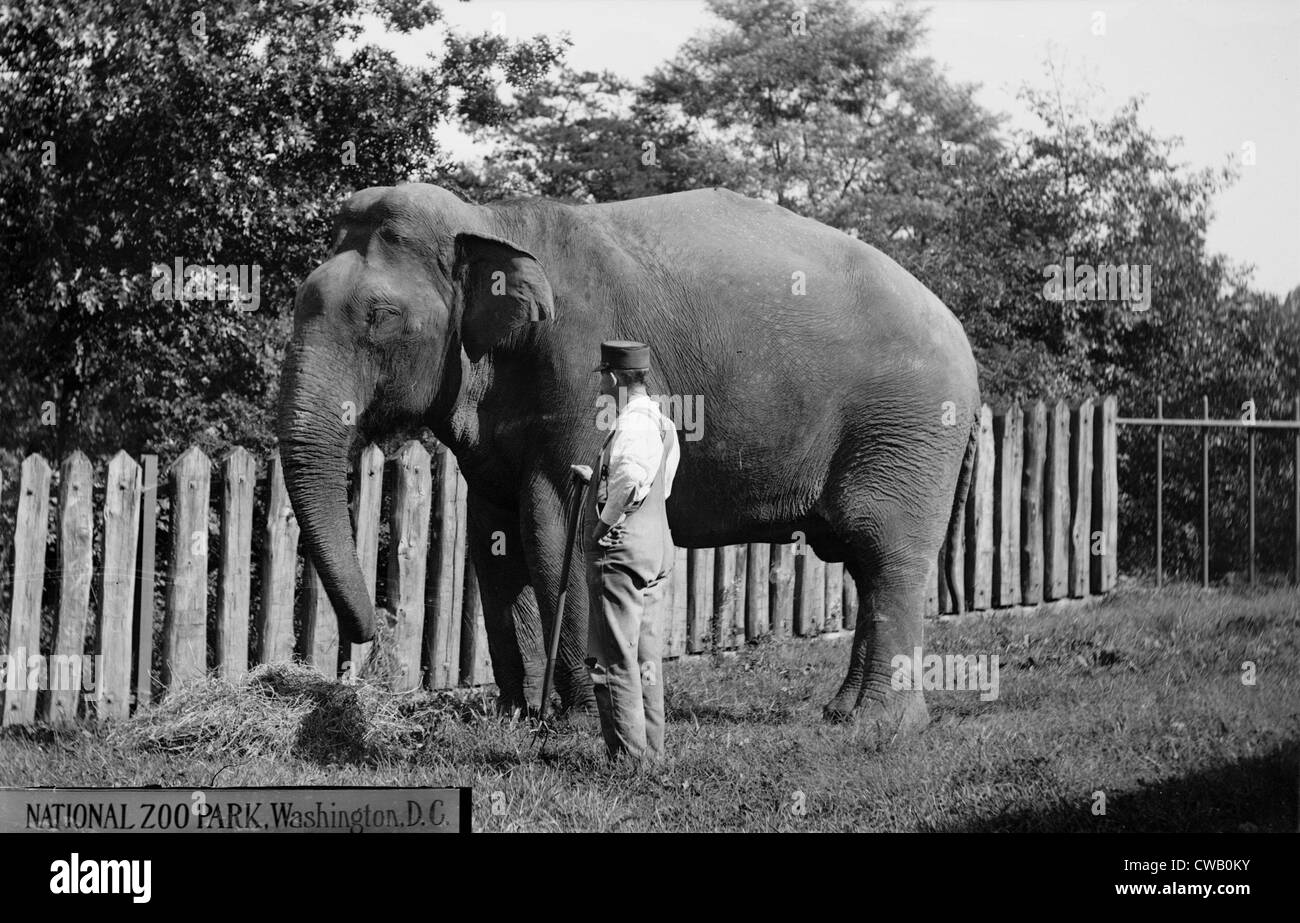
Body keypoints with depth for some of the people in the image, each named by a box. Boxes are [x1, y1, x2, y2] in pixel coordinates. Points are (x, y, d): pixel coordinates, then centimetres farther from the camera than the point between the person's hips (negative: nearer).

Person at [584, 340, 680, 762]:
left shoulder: (633, 424, -16)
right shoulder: (662, 424, 15)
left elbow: (630, 479, -33)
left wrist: (605, 522, -19)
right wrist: (595, 477, 23)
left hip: (621, 552, -10)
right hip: (657, 547, 10)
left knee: (615, 662, -6)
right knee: (646, 660, 13)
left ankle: (628, 755, -7)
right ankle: (651, 752, 16)